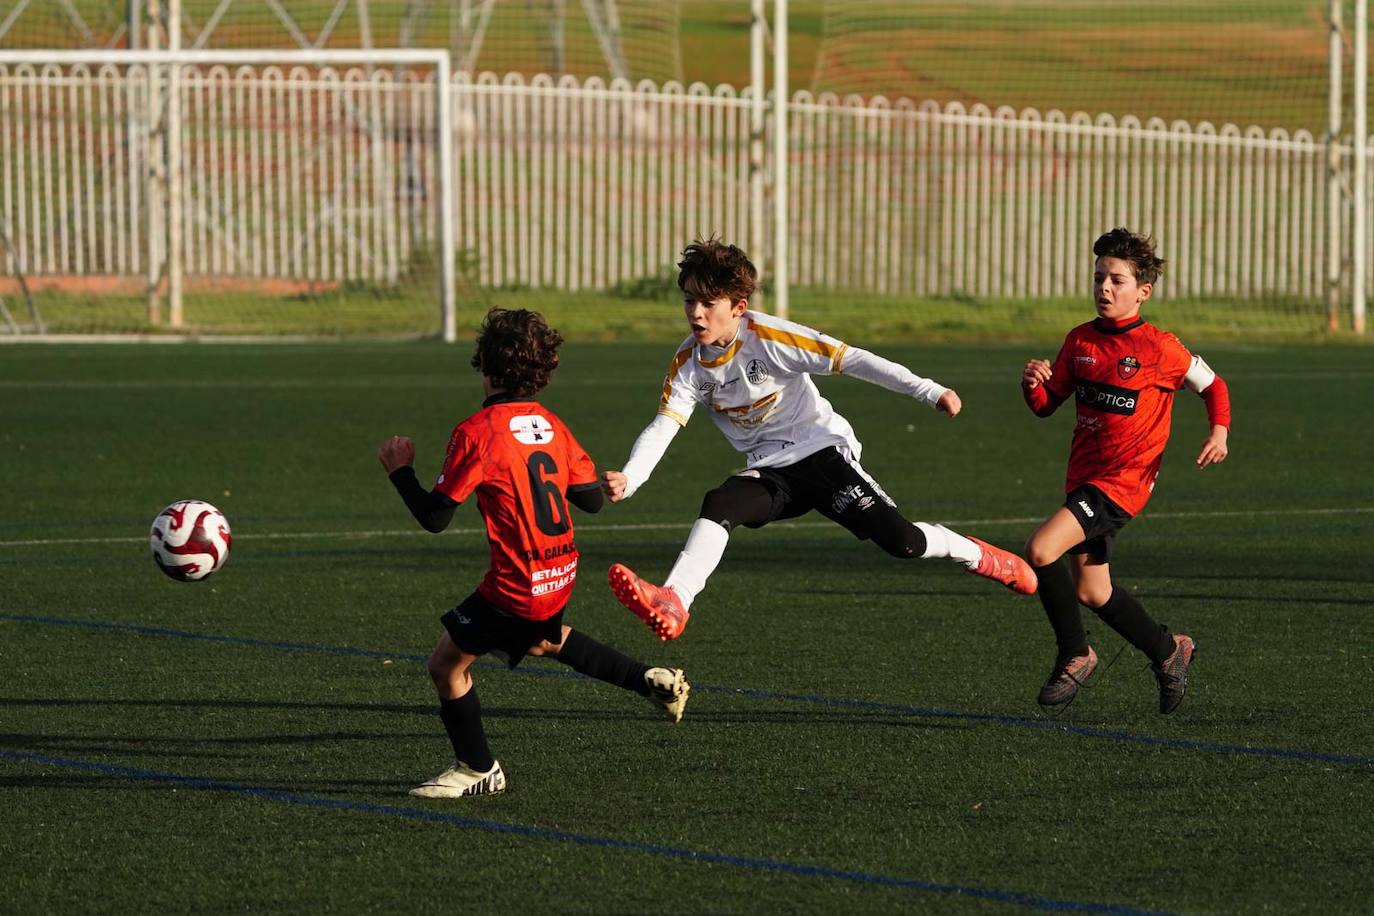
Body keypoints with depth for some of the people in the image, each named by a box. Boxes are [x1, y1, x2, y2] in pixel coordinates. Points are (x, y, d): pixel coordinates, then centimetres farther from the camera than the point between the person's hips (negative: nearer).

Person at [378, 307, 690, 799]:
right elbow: (592, 499, 8)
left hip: (517, 587, -8)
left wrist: (401, 470, 0)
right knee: (545, 640, 36)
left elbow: (434, 516, -15)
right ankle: (651, 680, 31)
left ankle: (478, 769, 19)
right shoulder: (551, 424, 2)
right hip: (561, 574, 8)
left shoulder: (477, 431, -18)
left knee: (446, 663, 8)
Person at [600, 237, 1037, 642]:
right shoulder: (688, 363, -4)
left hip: (823, 451, -4)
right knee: (718, 505, -27)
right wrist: (627, 480, -30)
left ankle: (978, 556, 12)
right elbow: (662, 428, -10)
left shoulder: (768, 336, -19)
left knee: (900, 540, -16)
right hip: (769, 472, 4)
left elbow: (849, 359, -19)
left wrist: (928, 391, -23)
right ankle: (671, 604, -40)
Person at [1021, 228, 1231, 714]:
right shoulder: (1080, 341, 6)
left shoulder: (1159, 348, -9)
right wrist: (1033, 384, -11)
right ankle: (1168, 651, 35)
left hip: (1123, 479, -7)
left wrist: (1219, 433, -12)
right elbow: (1046, 405, 11)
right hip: (1084, 475, 7)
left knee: (1041, 550, -23)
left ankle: (1074, 655, -6)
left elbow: (1212, 385, 4)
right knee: (1091, 592, 14)